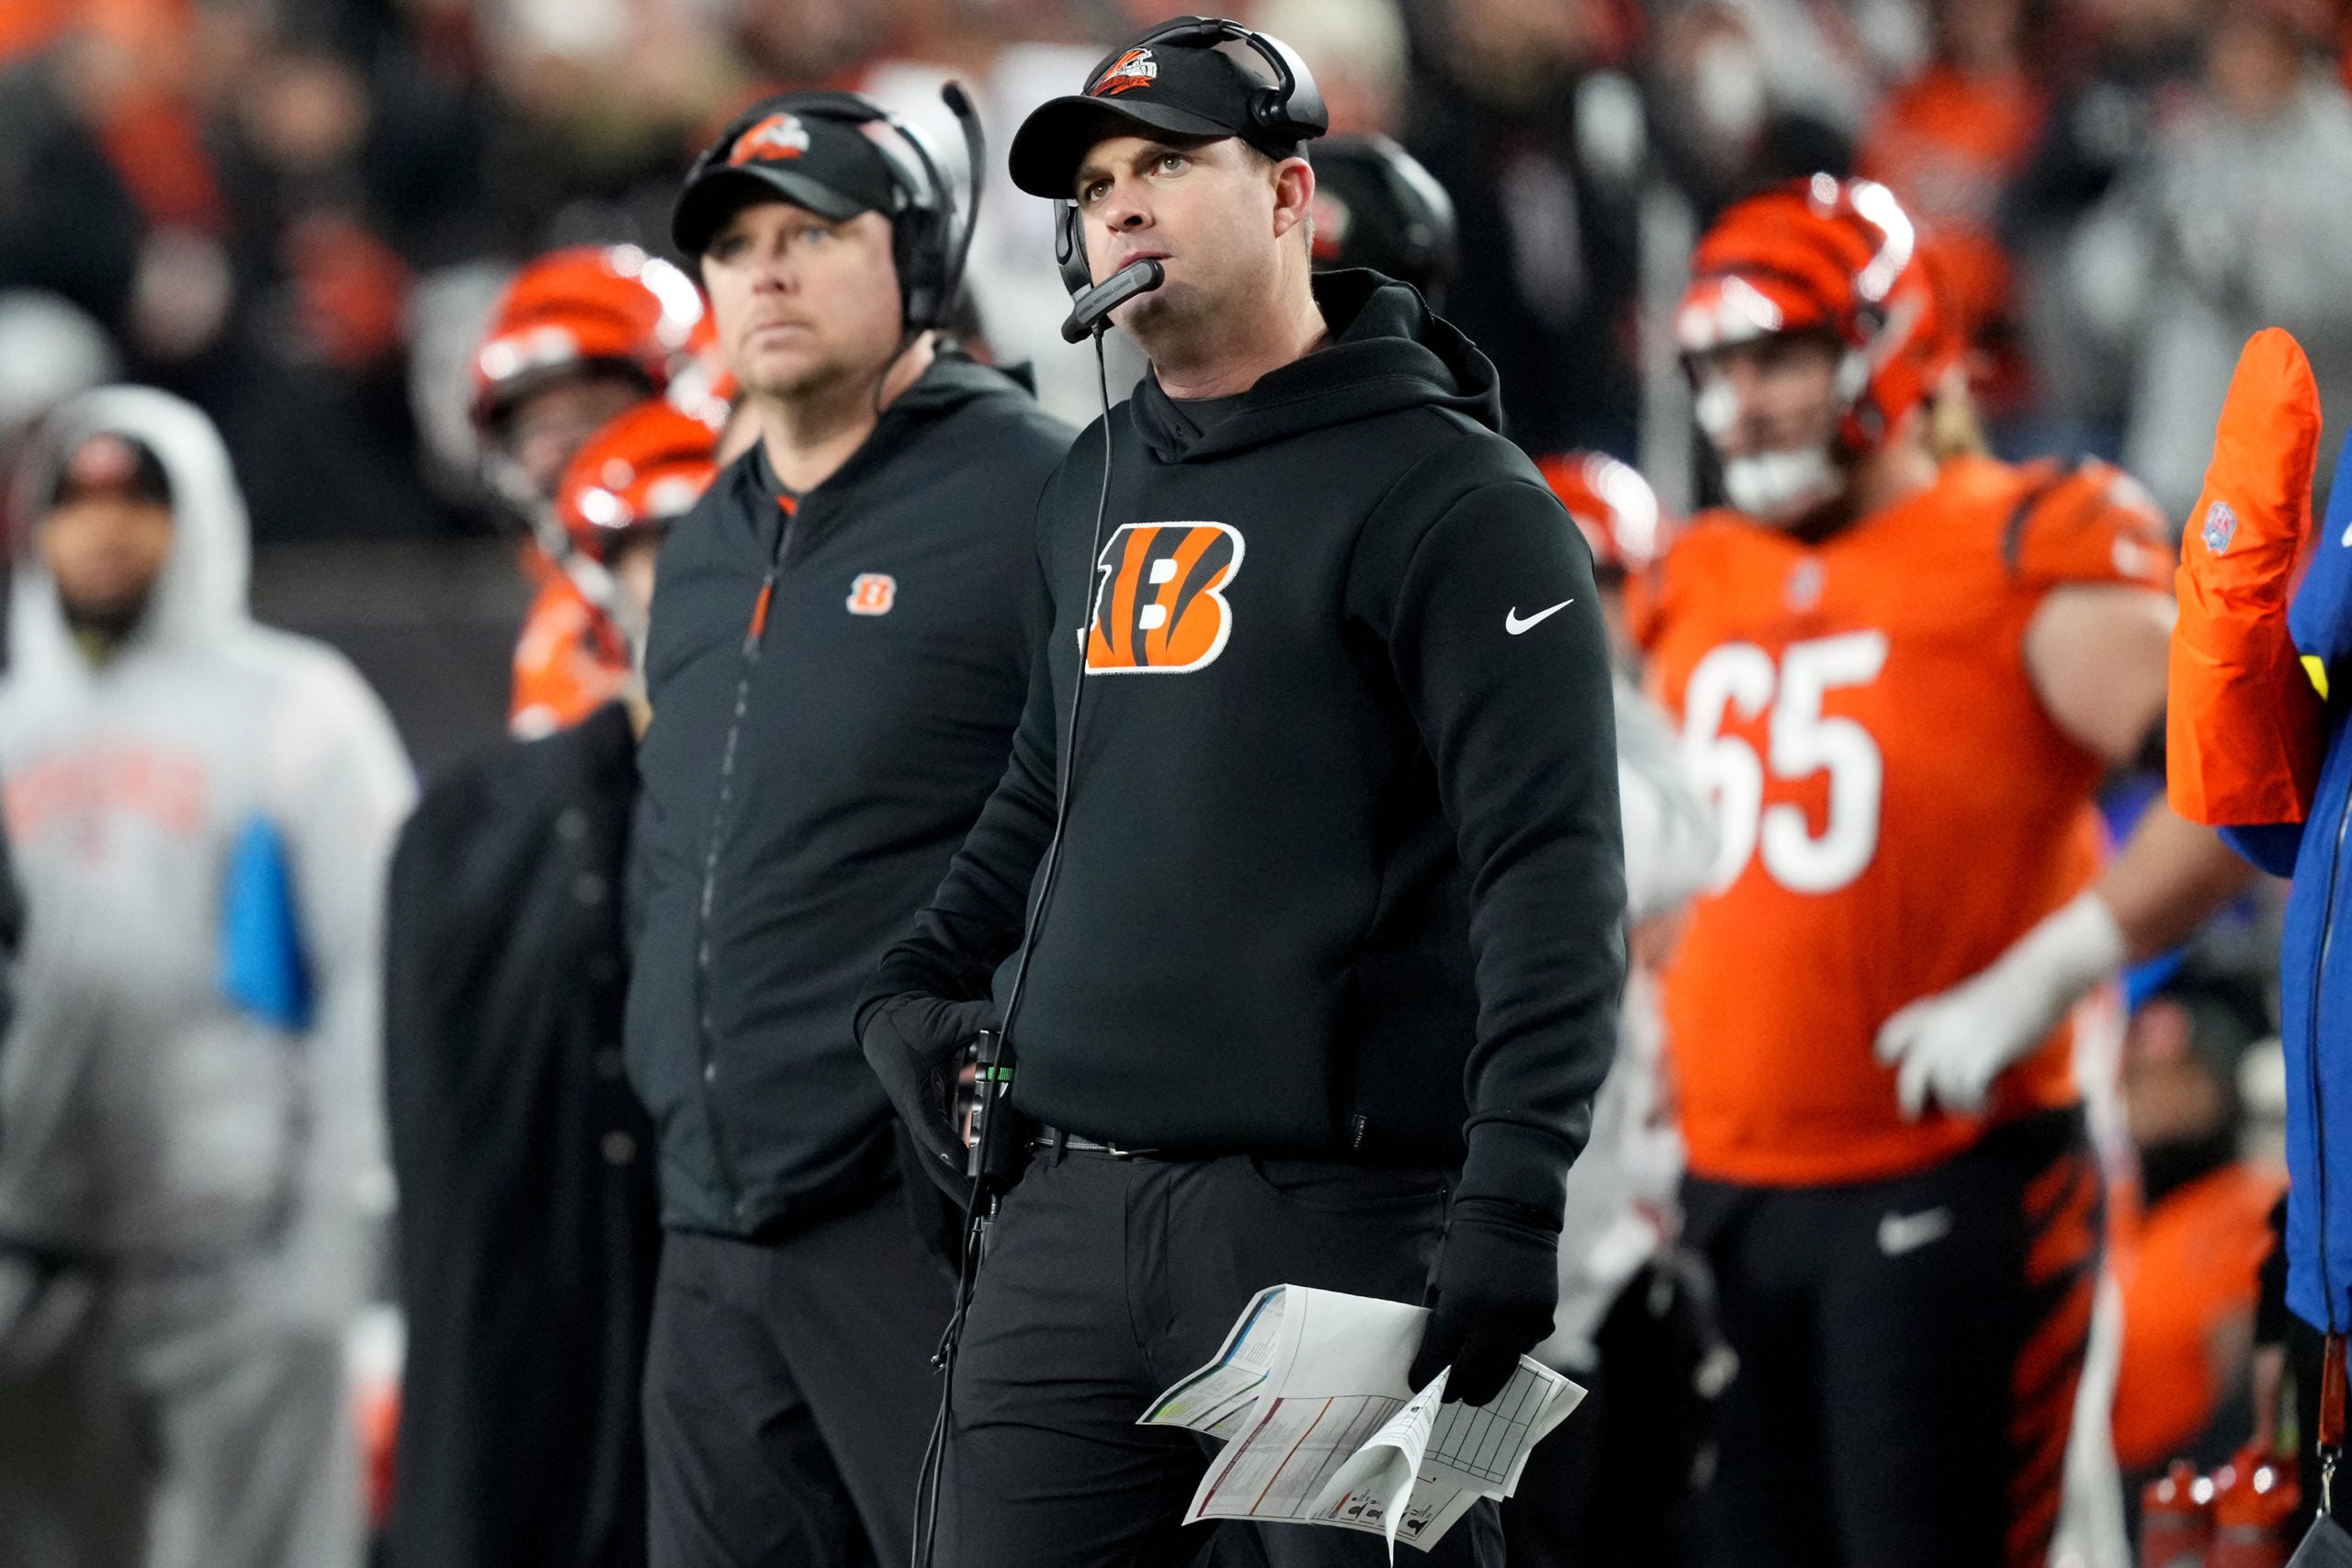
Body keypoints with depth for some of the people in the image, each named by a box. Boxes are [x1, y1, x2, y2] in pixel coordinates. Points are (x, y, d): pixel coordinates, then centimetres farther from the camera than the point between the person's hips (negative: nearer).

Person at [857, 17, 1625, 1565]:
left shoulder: (1442, 495, -7)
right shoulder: (1094, 493, 17)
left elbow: (1552, 871, -14)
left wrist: (1514, 1200, -22)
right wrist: (915, 986, 17)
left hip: (1331, 1207, -7)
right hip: (1071, 1216, 7)